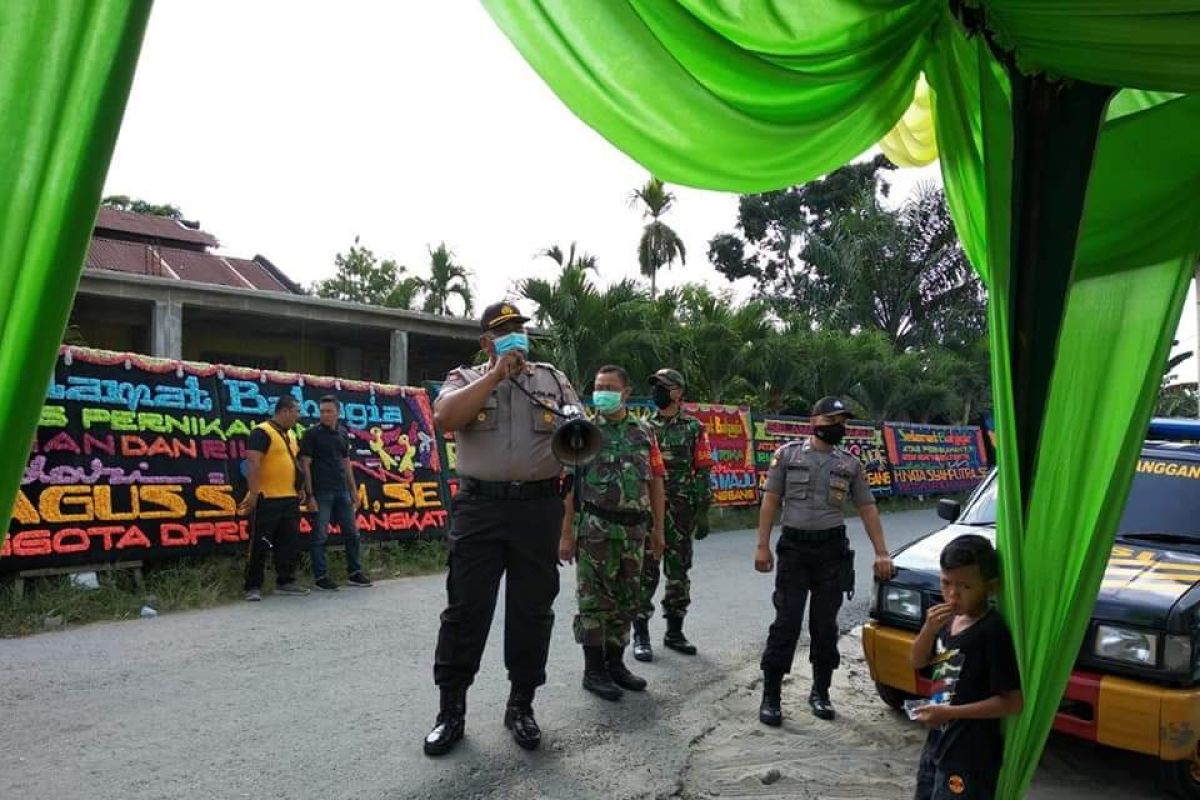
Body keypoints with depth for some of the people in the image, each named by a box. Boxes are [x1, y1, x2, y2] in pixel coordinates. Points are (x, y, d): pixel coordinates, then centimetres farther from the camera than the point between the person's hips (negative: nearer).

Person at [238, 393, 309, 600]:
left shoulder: (290, 434, 17)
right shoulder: (262, 432, -11)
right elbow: (253, 463, -19)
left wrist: (299, 488, 19)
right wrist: (253, 494, -24)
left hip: (290, 499, 8)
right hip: (267, 500, -8)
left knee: (289, 542, 10)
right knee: (260, 544, -2)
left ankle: (285, 581, 19)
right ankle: (253, 587, 5)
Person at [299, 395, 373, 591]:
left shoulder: (342, 435, 12)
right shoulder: (312, 434, -4)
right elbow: (305, 465, -7)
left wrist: (353, 490, 14)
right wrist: (310, 495, -13)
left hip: (341, 491, 6)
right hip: (321, 492, -6)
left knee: (351, 532, 9)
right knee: (320, 536, -1)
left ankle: (355, 573, 19)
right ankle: (320, 577, 7)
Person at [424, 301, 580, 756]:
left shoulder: (553, 379, 14)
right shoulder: (465, 378, 8)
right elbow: (445, 417, -13)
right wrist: (496, 374, -12)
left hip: (539, 508, 2)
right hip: (480, 507, -2)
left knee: (532, 610, 9)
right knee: (465, 609, 3)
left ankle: (521, 705, 24)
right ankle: (452, 709, 17)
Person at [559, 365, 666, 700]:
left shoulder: (644, 432, 9)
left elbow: (655, 482, 11)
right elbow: (568, 484, -5)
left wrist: (658, 528, 8)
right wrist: (566, 534, -9)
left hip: (634, 530, 4)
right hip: (595, 529, -4)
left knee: (626, 600, 13)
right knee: (595, 600, 2)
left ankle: (615, 663, 27)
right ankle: (593, 670, 14)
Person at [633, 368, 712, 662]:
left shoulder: (694, 428, 3)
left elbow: (702, 472, 1)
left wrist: (703, 512, -4)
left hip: (682, 512, 0)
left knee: (679, 572, 9)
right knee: (646, 572, -1)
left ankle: (674, 631, 22)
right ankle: (641, 635, 6)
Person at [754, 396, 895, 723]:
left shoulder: (850, 464, 9)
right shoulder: (788, 454, 2)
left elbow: (868, 508, 10)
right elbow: (770, 500, 0)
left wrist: (881, 552, 3)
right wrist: (762, 546, -6)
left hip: (832, 549, 2)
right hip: (794, 547, -2)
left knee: (825, 624, 8)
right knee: (786, 622, -3)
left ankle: (820, 692, 22)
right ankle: (771, 696, 5)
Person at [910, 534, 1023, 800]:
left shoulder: (993, 631, -22)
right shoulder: (949, 619, 1)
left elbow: (1013, 702, -22)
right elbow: (918, 662, 8)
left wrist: (949, 712, -23)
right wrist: (929, 629, -12)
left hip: (971, 753, -8)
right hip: (938, 741, 8)